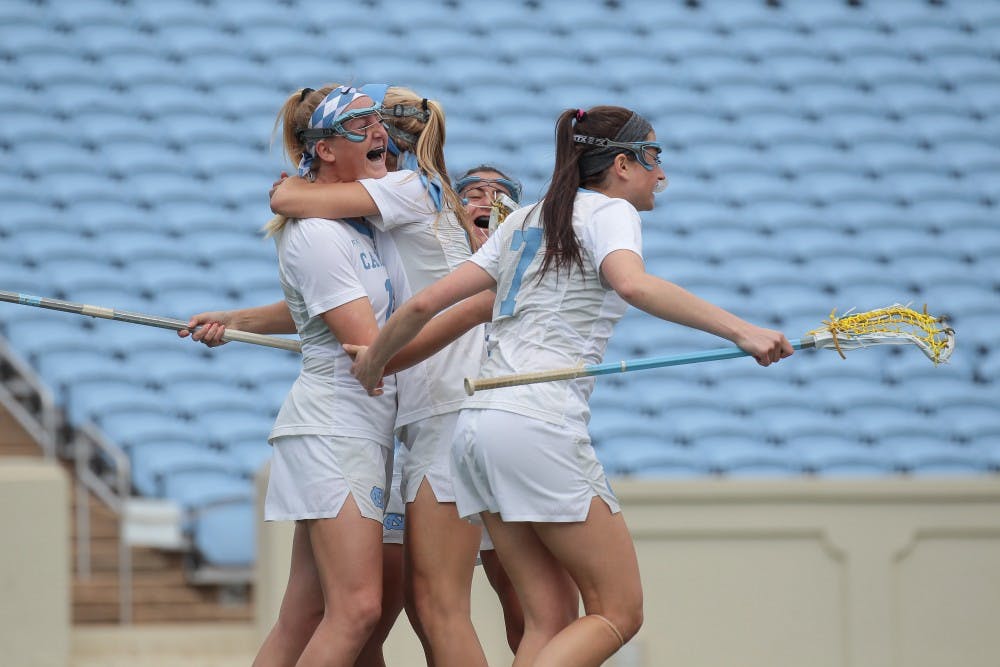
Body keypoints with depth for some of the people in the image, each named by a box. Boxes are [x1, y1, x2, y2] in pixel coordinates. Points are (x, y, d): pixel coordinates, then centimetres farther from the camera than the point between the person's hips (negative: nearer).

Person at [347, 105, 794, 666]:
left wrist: (375, 359, 35)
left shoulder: (525, 220, 21)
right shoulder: (610, 211, 0)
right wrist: (740, 330, -30)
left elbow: (425, 305, 18)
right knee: (619, 613, -3)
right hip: (541, 427, -8)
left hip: (477, 426, 8)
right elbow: (633, 284, -23)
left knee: (549, 617, 9)